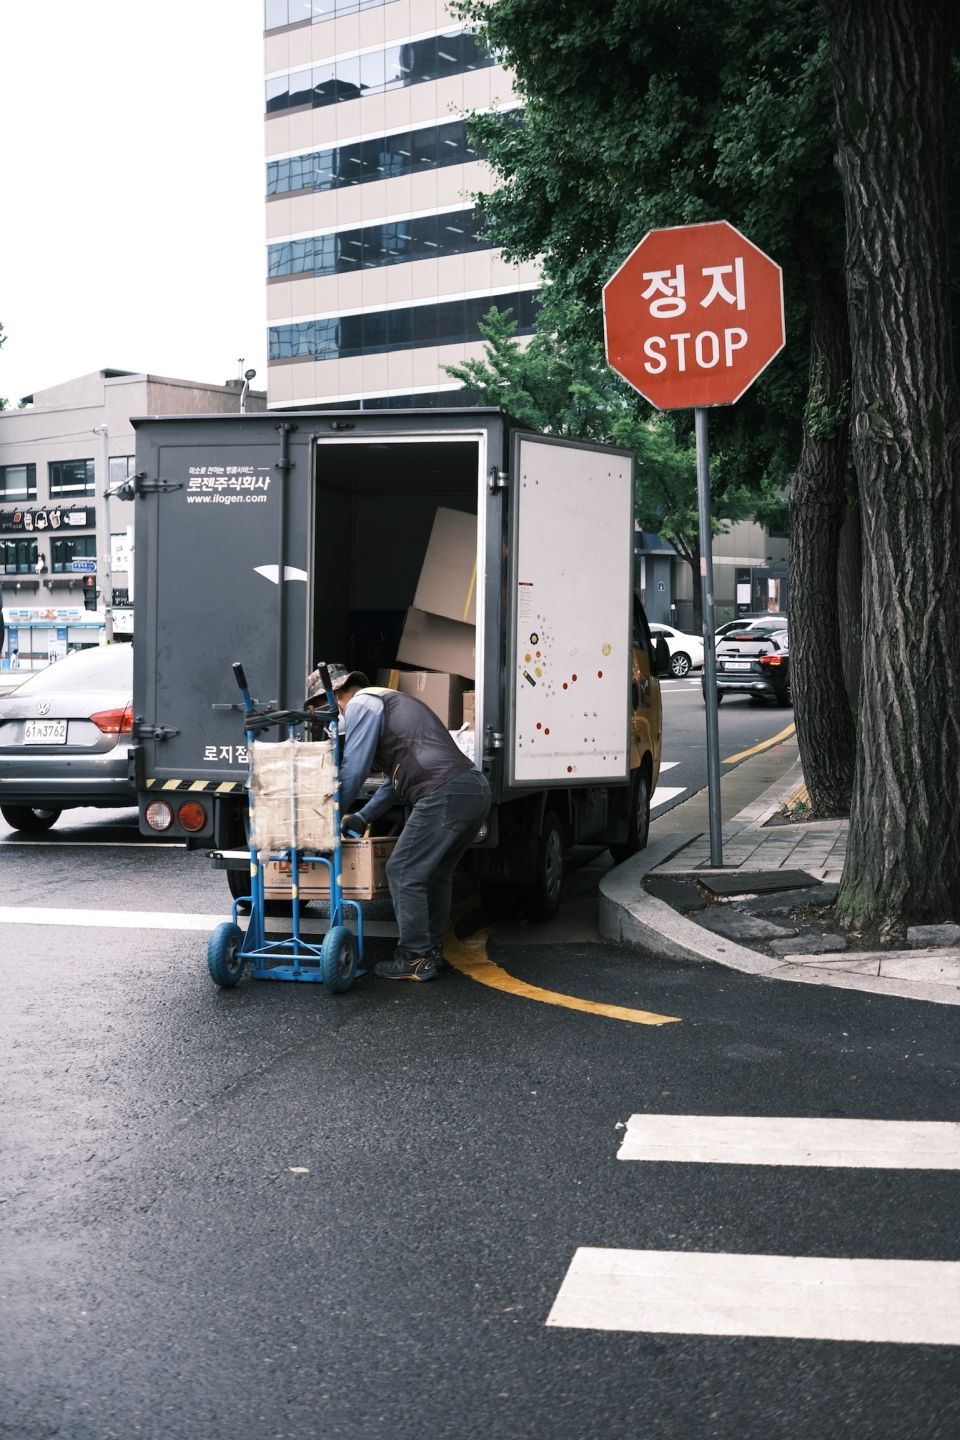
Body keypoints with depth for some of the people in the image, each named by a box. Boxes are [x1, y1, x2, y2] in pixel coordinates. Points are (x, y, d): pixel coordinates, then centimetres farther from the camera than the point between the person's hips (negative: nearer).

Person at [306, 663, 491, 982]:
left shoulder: (361, 704, 2)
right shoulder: (390, 702, 32)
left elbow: (352, 771, -4)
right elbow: (397, 777, 36)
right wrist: (362, 817, 36)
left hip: (444, 794, -10)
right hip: (476, 790, 10)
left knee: (403, 872, -2)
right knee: (435, 874, 20)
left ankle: (415, 959, 2)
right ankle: (431, 949, 26)